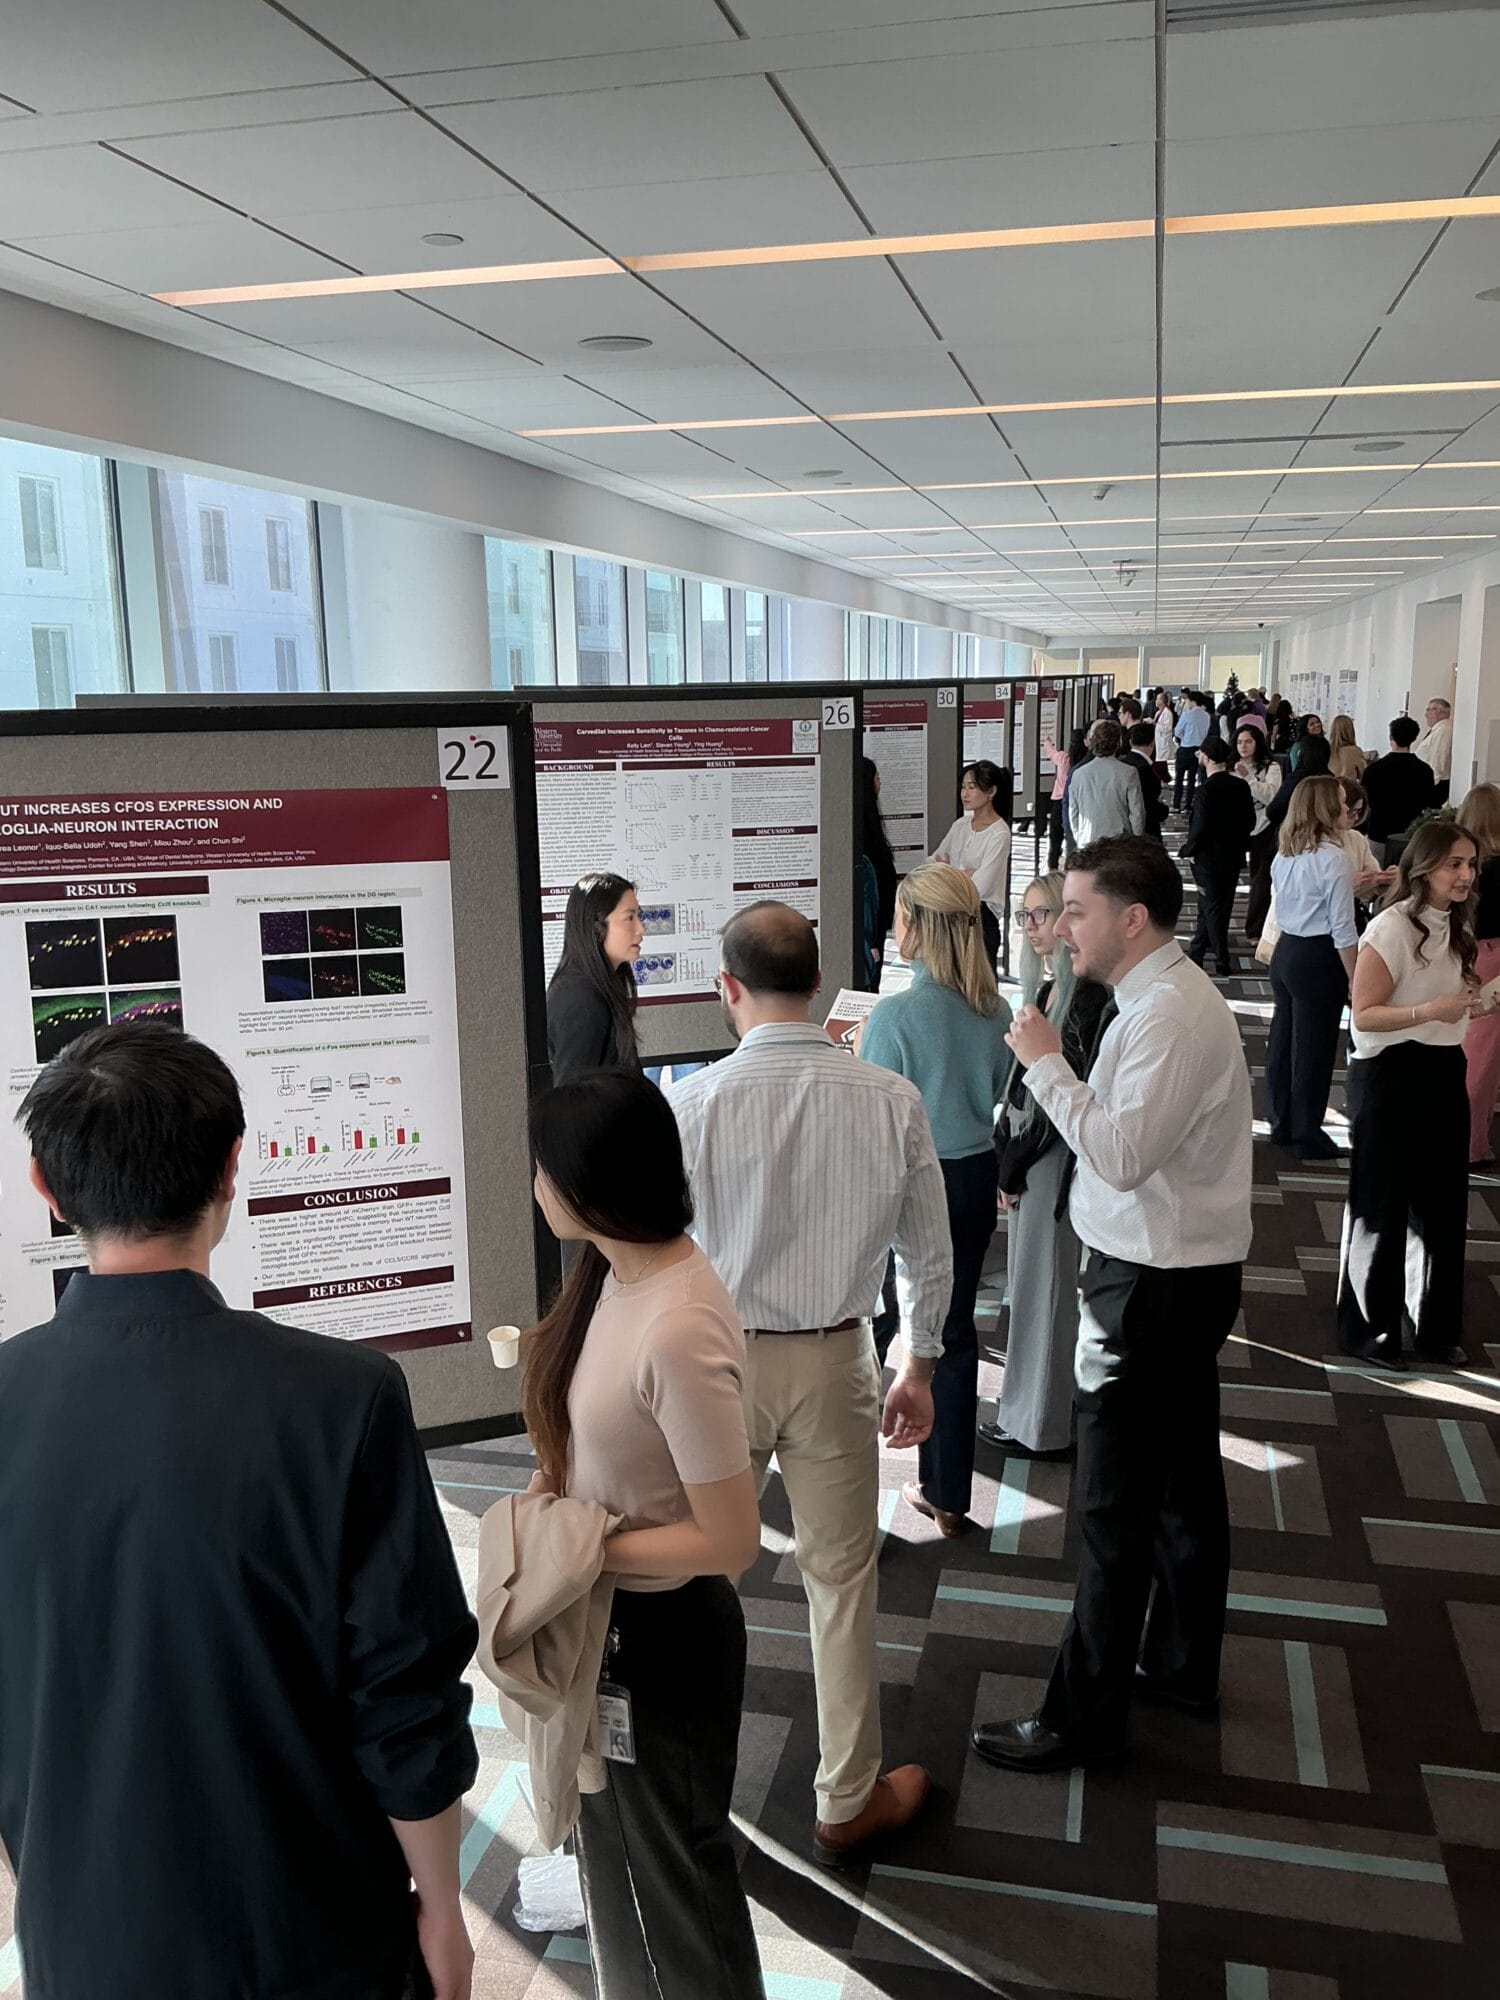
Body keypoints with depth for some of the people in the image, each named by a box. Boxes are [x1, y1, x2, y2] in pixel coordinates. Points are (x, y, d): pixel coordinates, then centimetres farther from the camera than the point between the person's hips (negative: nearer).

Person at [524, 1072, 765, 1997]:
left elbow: (732, 1539, -27)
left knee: (672, 1864, 18)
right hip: (612, 1617, 9)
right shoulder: (620, 1271, -8)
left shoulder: (680, 1333, -35)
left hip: (662, 1636, -9)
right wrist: (553, 1490, -5)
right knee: (617, 1841, 31)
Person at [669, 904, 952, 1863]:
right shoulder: (892, 1100, -10)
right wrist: (920, 1369, 14)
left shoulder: (693, 1104, -17)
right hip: (835, 1361, 2)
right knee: (841, 1577, 17)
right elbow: (931, 1255, -1)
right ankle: (849, 1802, 33)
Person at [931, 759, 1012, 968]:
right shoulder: (961, 825, 10)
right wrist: (962, 873, -8)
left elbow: (980, 886, -18)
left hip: (981, 915, -7)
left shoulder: (999, 833, -11)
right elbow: (931, 863, 11)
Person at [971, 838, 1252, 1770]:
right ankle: (1182, 1663, 39)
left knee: (1114, 1511, 0)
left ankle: (1084, 1718, 13)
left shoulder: (1171, 1013, -23)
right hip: (1186, 1271, 11)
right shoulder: (1167, 994, 9)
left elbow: (1123, 1155, -29)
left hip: (1154, 1283, -11)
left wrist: (1046, 1064, -23)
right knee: (1184, 1478, 22)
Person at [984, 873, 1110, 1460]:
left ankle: (1040, 1426, 17)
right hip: (1030, 1153, 9)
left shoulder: (1086, 996, -19)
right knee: (1030, 1283, 16)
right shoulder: (1047, 987, 10)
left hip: (1053, 1162, -9)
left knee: (1043, 1285, 3)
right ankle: (1029, 1409, 29)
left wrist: (1014, 1165, -11)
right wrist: (1008, 1154, 8)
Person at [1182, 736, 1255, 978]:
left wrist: (1188, 850, -7)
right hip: (1233, 856, 6)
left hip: (1209, 858, -6)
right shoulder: (1241, 785, -2)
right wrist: (1237, 842, 16)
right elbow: (1250, 821, 4)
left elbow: (1200, 827, -22)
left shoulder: (1207, 789, -21)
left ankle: (1223, 962, 7)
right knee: (1209, 906, 18)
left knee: (1213, 908, 4)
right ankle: (1196, 955, 29)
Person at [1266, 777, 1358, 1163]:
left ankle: (1281, 1125, 28)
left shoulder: (1284, 854, 6)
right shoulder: (1334, 858, -17)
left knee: (1283, 1038, 16)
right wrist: (1356, 982, -11)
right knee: (1314, 1047, 4)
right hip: (1318, 959, -8)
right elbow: (1343, 931, -17)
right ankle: (1307, 1136, 14)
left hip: (1285, 950, 8)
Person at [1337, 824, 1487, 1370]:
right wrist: (1430, 1010, -30)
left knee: (1442, 1205, 13)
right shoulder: (1392, 928, -17)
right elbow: (1363, 1015, -20)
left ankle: (1437, 1329, 28)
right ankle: (1367, 1329, 20)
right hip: (1390, 1075, -7)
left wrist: (1474, 1000, 8)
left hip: (1444, 1074, 7)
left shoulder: (1458, 927, 8)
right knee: (1381, 1207, 5)